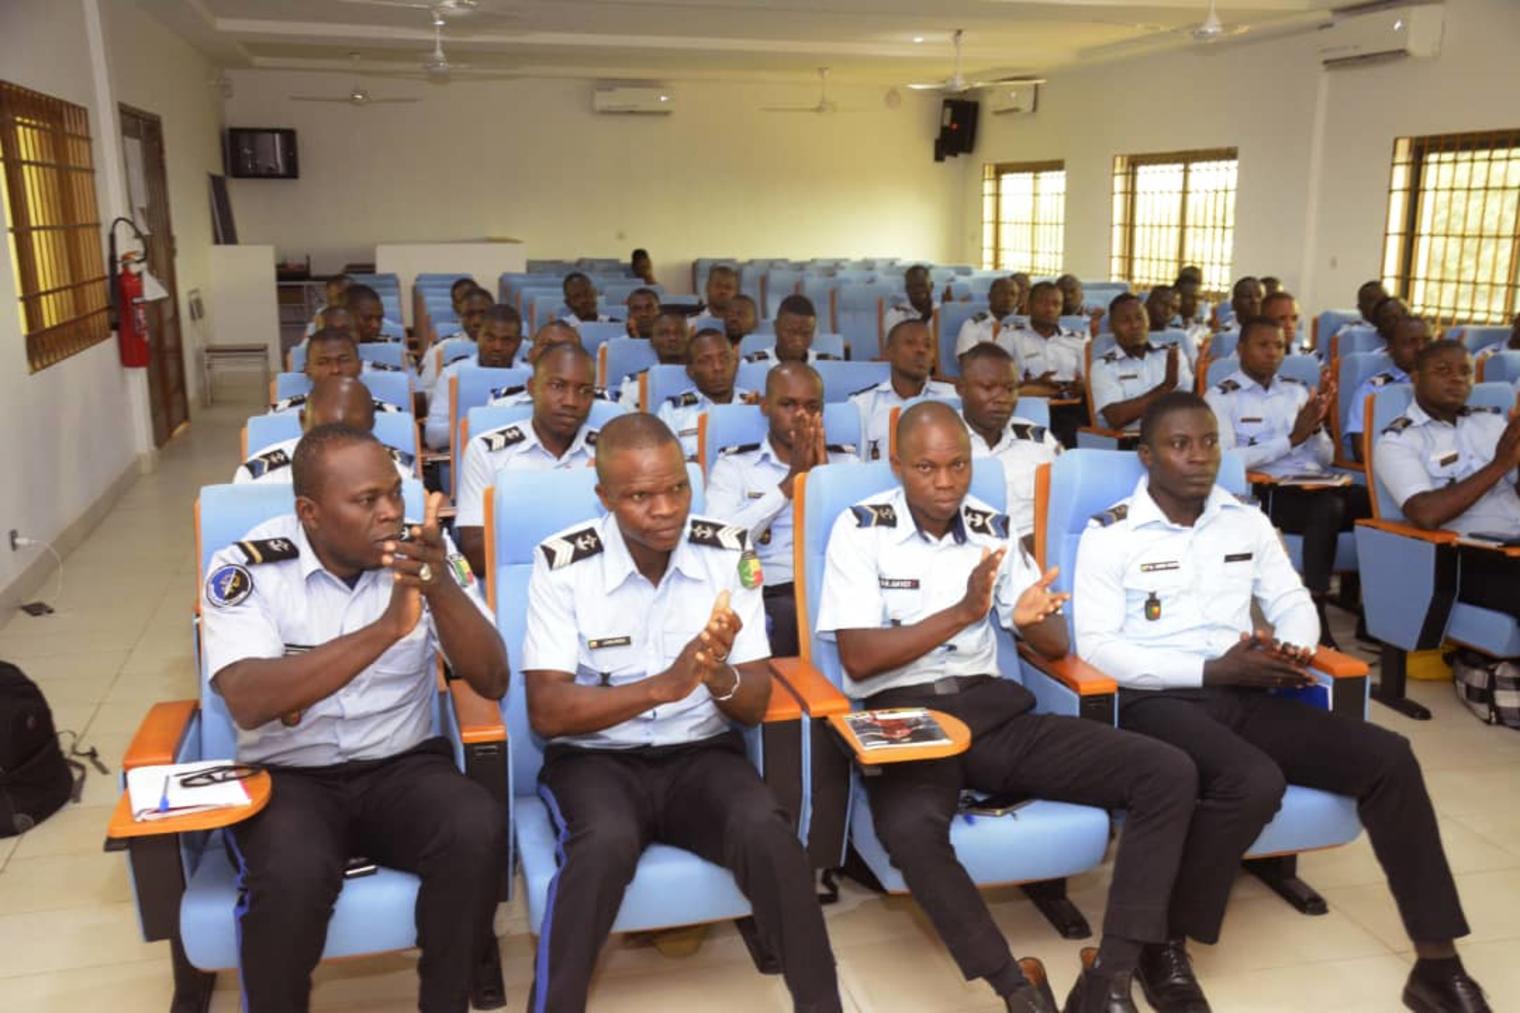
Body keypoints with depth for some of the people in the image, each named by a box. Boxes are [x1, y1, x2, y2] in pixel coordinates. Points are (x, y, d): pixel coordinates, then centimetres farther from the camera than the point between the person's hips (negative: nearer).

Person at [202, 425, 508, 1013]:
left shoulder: (426, 553, -4)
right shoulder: (245, 568, -10)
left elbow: (491, 683, -11)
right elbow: (248, 701, -26)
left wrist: (441, 587, -29)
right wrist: (387, 627, -34)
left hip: (403, 766, 2)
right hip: (287, 775, -1)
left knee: (479, 830, -28)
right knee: (292, 875, -33)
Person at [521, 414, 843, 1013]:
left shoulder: (729, 552, -4)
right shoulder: (562, 563, -10)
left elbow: (755, 708, -1)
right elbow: (547, 712, -14)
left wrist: (720, 676, -26)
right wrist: (665, 684, -27)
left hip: (702, 752, 2)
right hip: (594, 757, -1)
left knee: (768, 833, -27)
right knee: (607, 844, -34)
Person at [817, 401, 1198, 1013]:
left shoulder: (991, 527, 10)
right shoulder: (861, 529, -3)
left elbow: (1057, 645, 12)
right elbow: (858, 659, -11)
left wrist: (1032, 620, -14)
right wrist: (963, 612, -18)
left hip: (993, 709, 5)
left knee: (1170, 775, -12)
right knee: (910, 829, -40)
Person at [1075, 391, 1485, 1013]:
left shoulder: (1247, 523, 13)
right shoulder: (1109, 535, -5)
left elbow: (1293, 603, 17)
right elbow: (1097, 647, -12)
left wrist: (1293, 651, -9)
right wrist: (1213, 669, -18)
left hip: (1245, 695, 6)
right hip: (1158, 701, -6)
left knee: (1388, 757, -12)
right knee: (1255, 783, -34)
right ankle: (1163, 946, -14)